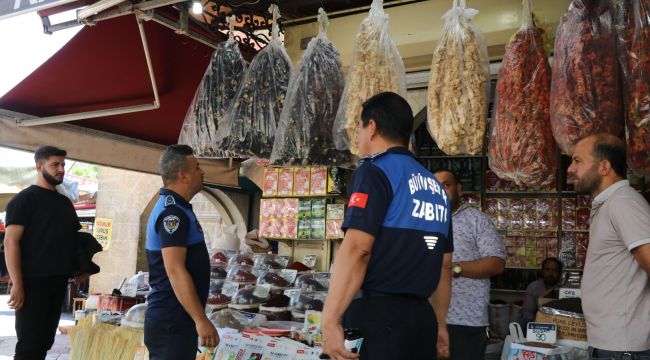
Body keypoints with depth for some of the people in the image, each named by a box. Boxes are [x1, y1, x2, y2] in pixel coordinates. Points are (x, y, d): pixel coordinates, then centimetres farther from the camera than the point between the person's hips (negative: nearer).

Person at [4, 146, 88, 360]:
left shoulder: (65, 202, 16)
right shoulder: (24, 199, -5)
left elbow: (75, 237, 24)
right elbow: (11, 242, -13)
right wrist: (17, 283, -20)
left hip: (59, 282, 7)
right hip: (33, 282, -7)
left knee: (45, 341, 12)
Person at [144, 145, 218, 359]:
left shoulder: (173, 208, 15)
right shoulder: (172, 212, -18)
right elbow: (175, 271, -25)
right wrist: (201, 319, -25)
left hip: (176, 318, 10)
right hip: (172, 322, -10)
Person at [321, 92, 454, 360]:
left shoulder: (375, 171, -8)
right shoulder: (436, 188, 15)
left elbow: (357, 249, -19)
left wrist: (329, 320, -19)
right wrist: (439, 324, 25)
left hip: (378, 315, -8)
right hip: (421, 317, 8)